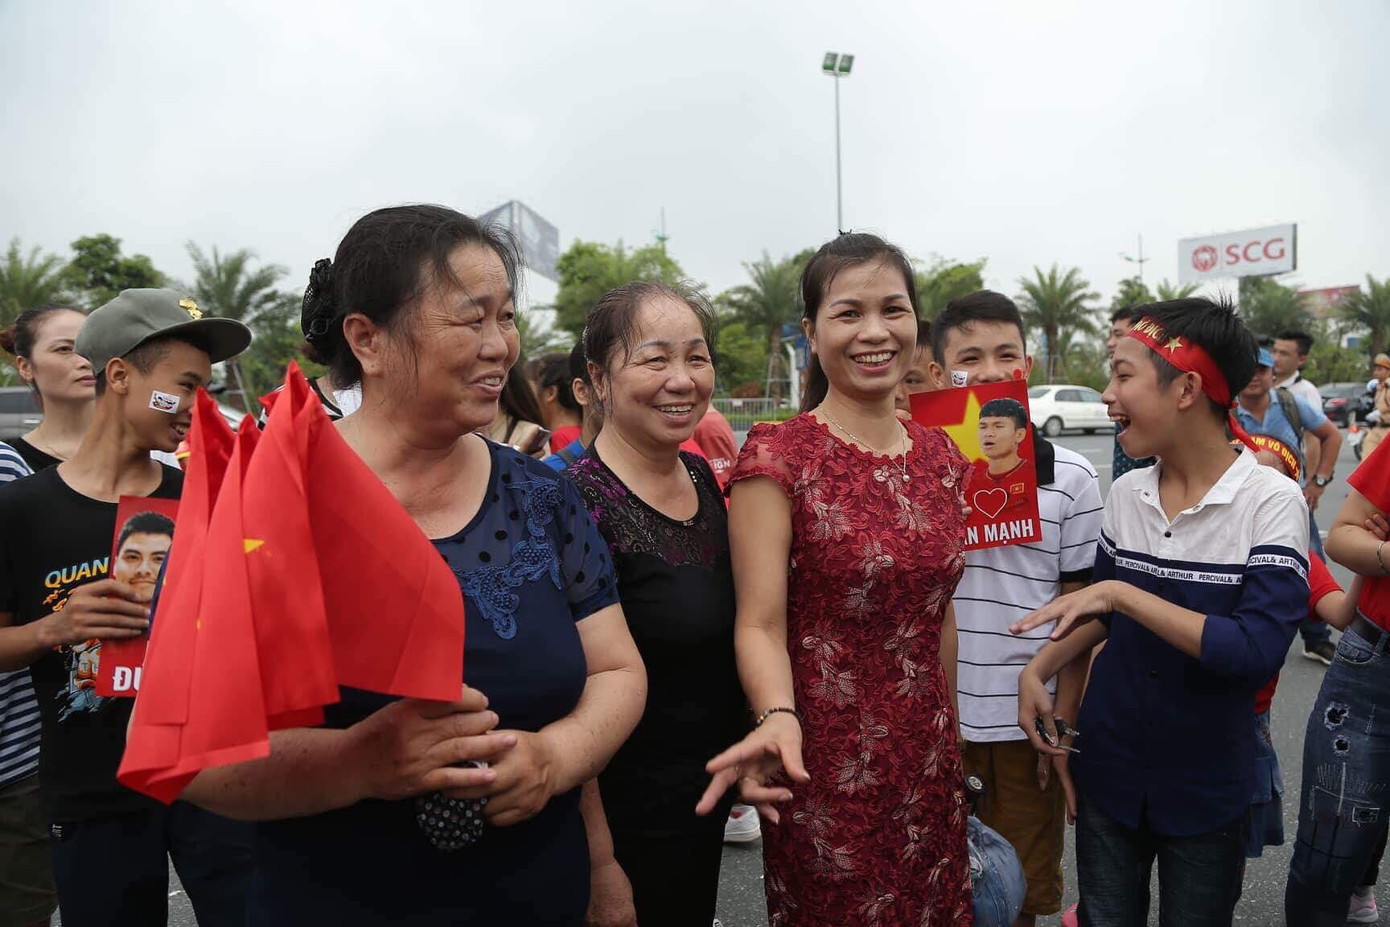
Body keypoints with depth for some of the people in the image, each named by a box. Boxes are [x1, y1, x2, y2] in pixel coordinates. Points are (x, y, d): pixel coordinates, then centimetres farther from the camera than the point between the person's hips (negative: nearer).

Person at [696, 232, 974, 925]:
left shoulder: (942, 456, 4)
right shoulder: (777, 454, -13)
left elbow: (938, 613, 12)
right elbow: (760, 624, -16)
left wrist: (950, 748, 14)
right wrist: (779, 719, -34)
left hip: (930, 769, 5)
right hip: (822, 774, -5)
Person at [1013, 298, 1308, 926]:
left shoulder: (1271, 502, -16)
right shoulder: (1126, 494, -2)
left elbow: (1258, 652, -26)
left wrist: (1122, 593, -28)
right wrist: (1039, 669, -3)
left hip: (1206, 783, -3)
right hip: (1108, 767, 4)